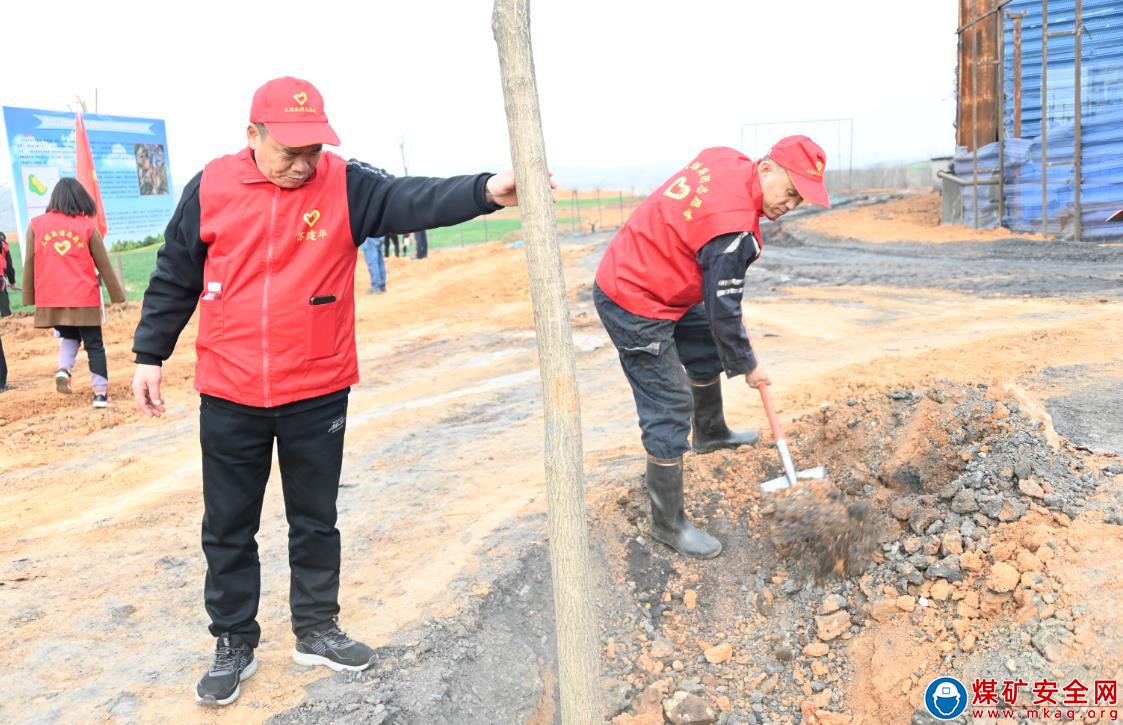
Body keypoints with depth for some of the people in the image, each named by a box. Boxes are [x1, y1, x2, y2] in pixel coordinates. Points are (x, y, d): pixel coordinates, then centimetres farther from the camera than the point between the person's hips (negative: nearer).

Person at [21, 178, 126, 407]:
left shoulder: (36, 224, 2)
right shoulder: (87, 226, -1)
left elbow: (29, 264, 4)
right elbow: (103, 265, 3)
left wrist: (29, 298, 12)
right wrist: (118, 295, 11)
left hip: (51, 300, 2)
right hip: (84, 298, -2)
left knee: (68, 337, 23)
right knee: (94, 344, 7)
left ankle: (63, 369, -2)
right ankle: (100, 392, 3)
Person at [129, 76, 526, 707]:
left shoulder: (346, 184, -7)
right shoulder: (211, 188, -3)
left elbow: (414, 200, -24)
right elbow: (174, 278, 6)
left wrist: (485, 191, -41)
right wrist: (150, 355, 8)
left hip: (318, 395, 0)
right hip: (229, 396, 1)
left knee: (316, 521, 15)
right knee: (229, 528, 13)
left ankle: (317, 630, 33)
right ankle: (235, 644, 31)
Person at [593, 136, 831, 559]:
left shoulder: (725, 160, -2)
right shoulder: (734, 228, -28)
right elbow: (723, 313, -20)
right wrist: (748, 367, -3)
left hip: (628, 275, 10)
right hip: (633, 308, -10)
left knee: (707, 348, 27)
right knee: (670, 411, -5)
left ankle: (710, 433, 51)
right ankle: (668, 525, 7)